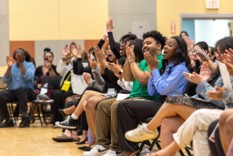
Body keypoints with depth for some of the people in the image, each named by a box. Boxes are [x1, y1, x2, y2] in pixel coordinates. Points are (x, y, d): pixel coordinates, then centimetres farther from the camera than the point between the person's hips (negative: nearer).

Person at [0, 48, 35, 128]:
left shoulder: (30, 65, 4)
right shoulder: (12, 67, 14)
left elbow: (28, 77, -17)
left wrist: (21, 64, -16)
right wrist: (9, 67, -9)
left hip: (27, 92, -4)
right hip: (12, 91, 4)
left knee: (21, 90, -38)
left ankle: (25, 117, -33)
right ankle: (7, 120, -13)